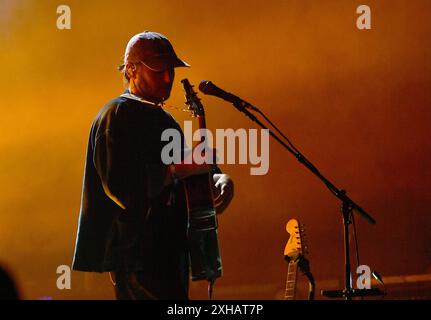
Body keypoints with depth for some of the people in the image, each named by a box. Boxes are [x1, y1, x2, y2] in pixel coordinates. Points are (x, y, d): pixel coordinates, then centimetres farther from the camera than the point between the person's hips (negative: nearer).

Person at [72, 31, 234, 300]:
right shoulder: (117, 115, -9)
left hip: (167, 251, 10)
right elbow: (119, 185, -21)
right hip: (136, 253, -10)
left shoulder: (162, 119, 22)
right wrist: (179, 169, -23)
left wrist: (219, 177, 0)